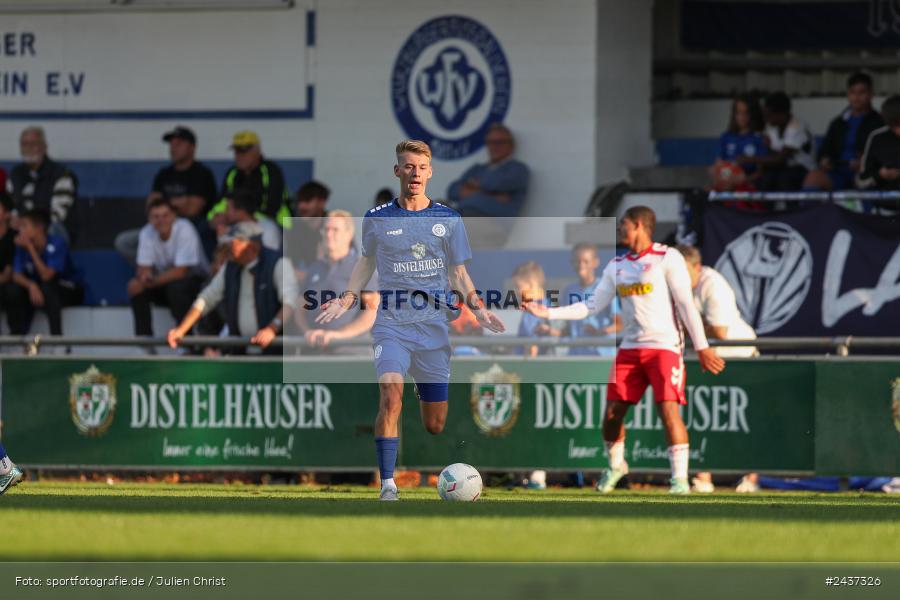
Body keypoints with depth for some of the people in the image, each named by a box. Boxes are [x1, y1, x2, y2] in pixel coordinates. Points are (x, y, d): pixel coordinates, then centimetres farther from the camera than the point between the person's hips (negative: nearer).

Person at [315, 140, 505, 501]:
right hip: (392, 321, -1)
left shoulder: (448, 220, 7)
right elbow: (367, 262, 21)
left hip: (434, 324, 1)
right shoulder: (377, 219, 6)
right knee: (390, 394, -26)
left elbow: (458, 272, 14)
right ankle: (387, 485, -25)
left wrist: (477, 307, -3)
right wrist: (347, 300, 6)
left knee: (434, 425, 3)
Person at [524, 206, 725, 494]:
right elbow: (593, 305, 14)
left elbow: (686, 305, -8)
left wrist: (702, 347, -12)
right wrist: (549, 313, 8)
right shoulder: (616, 267, 13)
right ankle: (615, 466, 28)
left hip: (664, 346, -6)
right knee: (612, 411, 4)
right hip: (630, 348, 6)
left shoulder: (667, 258, -5)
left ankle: (680, 478, -11)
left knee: (668, 410, -17)